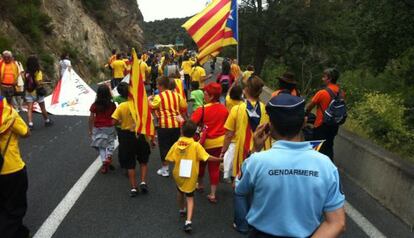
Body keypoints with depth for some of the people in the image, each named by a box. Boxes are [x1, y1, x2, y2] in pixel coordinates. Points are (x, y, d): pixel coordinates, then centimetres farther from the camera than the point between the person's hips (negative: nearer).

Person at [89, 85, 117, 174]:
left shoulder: (95, 105, -8)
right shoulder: (112, 105, -7)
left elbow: (91, 118, -5)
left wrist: (90, 130, 5)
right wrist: (115, 129, 10)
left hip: (98, 128, 0)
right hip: (109, 128, 0)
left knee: (101, 146, 12)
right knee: (110, 143, 16)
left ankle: (104, 163, 8)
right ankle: (109, 156, -9)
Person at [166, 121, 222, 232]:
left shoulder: (176, 144, -10)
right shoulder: (196, 145, -17)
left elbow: (169, 159, -7)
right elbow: (207, 158, -18)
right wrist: (219, 159, -4)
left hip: (178, 174, 2)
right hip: (191, 177, -2)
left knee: (180, 191, 29)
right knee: (190, 197, 10)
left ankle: (182, 210, 51)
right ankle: (188, 221, -6)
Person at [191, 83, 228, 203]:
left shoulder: (202, 110, -21)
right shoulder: (224, 109, -5)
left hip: (206, 142, -3)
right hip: (220, 142, 3)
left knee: (201, 164, 22)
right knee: (215, 167, 10)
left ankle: (200, 184, 44)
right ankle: (212, 194, 13)